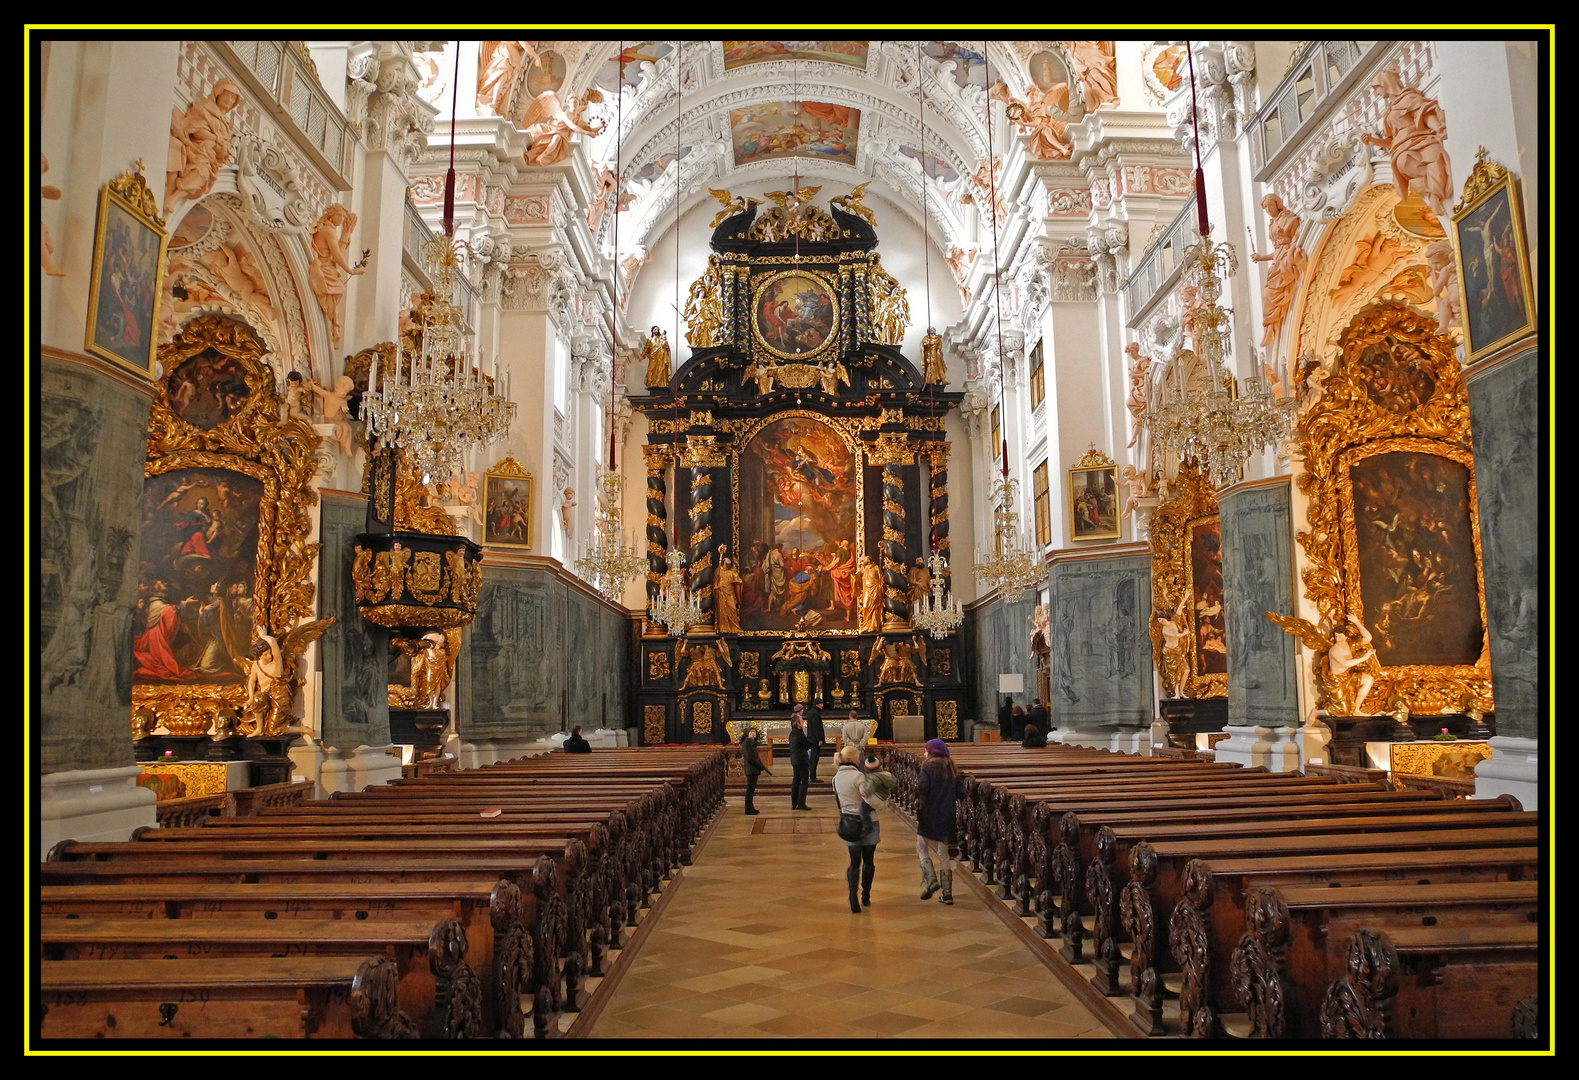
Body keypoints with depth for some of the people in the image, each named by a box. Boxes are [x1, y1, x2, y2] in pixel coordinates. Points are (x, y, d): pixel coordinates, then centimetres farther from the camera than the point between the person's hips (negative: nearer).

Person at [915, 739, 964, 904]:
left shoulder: (928, 767, -10)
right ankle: (947, 893, 12)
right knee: (944, 854, 12)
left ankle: (931, 880, -8)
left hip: (929, 814, -5)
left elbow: (922, 789, -23)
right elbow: (960, 792, 3)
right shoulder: (952, 768, 7)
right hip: (947, 816, 5)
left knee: (922, 848, 10)